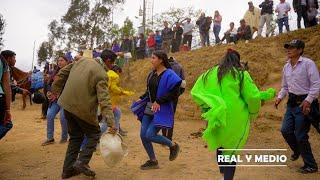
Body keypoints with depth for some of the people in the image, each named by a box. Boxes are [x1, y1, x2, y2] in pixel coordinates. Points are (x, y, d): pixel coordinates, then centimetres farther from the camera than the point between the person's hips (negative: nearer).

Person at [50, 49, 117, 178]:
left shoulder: (82, 60, 4)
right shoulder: (101, 75, -16)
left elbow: (62, 73, 11)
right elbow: (104, 100, -24)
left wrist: (55, 91, 23)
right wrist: (111, 123, -26)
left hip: (68, 105, 7)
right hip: (83, 109, -7)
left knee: (76, 136, 20)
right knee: (94, 134, 14)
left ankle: (68, 169, 24)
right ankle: (82, 162, 2)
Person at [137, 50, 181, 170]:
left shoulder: (169, 75, -15)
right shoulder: (152, 74, 9)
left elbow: (174, 92, -20)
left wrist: (159, 101, -22)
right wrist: (141, 98, 7)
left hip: (162, 110, -8)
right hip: (149, 108, 8)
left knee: (150, 135, -12)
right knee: (143, 135, 4)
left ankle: (173, 146, 14)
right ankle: (153, 161, 21)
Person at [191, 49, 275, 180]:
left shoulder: (210, 73, 6)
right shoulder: (241, 74, -2)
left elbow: (195, 93, 3)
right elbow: (253, 96, -8)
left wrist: (207, 107, 10)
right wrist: (253, 113, 10)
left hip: (217, 118, 3)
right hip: (235, 119, -2)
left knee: (220, 146, 22)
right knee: (232, 150, 11)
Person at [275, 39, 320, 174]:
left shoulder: (308, 63, -12)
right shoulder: (286, 67, 10)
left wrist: (308, 100, -22)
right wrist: (280, 97, 4)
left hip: (304, 103, -7)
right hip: (292, 102, 7)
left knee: (300, 135, -3)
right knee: (285, 130, 6)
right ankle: (297, 150, 36)